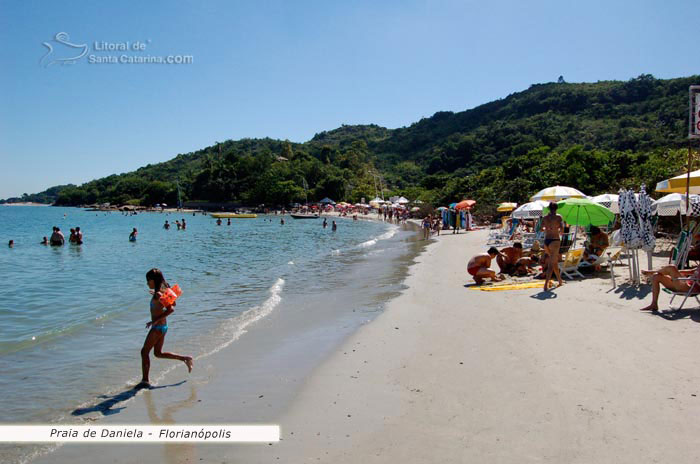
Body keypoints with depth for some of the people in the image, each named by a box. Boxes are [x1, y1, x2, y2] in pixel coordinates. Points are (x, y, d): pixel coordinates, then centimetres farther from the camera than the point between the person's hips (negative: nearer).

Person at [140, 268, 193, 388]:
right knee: (158, 353, 20)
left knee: (144, 352, 3)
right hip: (162, 326, 9)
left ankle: (145, 381, 11)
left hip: (158, 327, -9)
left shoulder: (158, 294, -20)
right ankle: (185, 359, 20)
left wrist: (155, 320, -26)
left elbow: (171, 309, -28)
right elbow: (172, 304, 17)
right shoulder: (163, 291, 7)